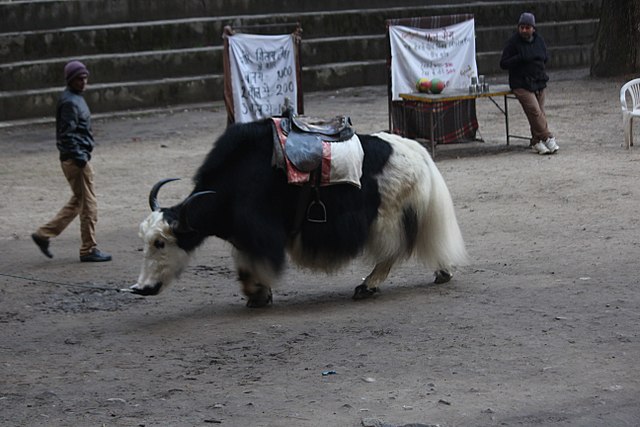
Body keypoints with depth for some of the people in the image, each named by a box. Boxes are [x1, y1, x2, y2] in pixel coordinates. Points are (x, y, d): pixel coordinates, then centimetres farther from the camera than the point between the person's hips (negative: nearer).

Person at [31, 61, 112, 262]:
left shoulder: (76, 98, 15)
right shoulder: (69, 102, -16)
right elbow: (67, 134, -21)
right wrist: (80, 158, -21)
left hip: (77, 158, 10)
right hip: (75, 160, -10)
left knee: (77, 202, 17)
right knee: (89, 204, -3)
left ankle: (44, 234, 18)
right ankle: (89, 249, 5)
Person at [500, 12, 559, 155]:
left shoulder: (539, 40, 9)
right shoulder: (513, 42, -6)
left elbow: (545, 57, 23)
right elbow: (503, 64, -7)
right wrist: (520, 58, -19)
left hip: (538, 83, 6)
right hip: (521, 84, -5)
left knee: (538, 112, 2)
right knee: (535, 111, -19)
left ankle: (537, 141, 9)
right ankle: (548, 138, -16)